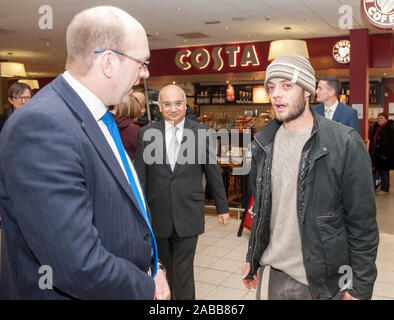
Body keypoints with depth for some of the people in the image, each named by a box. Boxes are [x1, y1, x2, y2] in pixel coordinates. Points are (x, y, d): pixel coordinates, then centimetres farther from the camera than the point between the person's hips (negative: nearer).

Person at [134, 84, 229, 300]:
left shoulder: (201, 132, -1)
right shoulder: (146, 133, 1)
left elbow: (213, 173, 4)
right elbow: (140, 177, 2)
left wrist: (222, 207, 9)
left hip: (188, 215, -2)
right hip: (158, 216, 2)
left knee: (183, 272, 1)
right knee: (168, 269, 17)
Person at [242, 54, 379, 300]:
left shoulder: (346, 144, -14)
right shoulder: (264, 143, 2)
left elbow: (363, 223, -11)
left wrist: (361, 289, -10)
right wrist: (252, 260, 12)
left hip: (327, 281, -4)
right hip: (278, 275, 5)